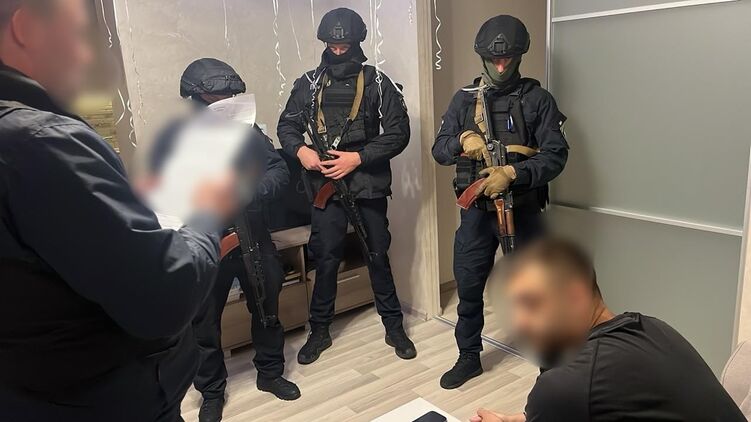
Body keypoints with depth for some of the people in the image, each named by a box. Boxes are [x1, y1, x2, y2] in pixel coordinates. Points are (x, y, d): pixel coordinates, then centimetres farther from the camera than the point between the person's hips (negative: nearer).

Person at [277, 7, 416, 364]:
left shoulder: (377, 82, -2)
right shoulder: (310, 83, 4)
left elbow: (398, 132, -6)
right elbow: (287, 125, 9)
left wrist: (358, 157, -16)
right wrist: (300, 150, -12)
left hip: (369, 183, -1)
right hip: (326, 183, 1)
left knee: (378, 256, 10)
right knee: (326, 258, 6)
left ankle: (394, 327, 25)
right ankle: (319, 331, 23)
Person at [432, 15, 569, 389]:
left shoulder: (537, 99, -3)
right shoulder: (464, 99, 6)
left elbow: (556, 155, -10)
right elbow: (439, 150, 4)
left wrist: (512, 173, -24)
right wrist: (462, 140, -18)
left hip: (522, 211, -2)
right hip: (476, 211, 3)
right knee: (468, 288, 11)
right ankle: (469, 357, 31)